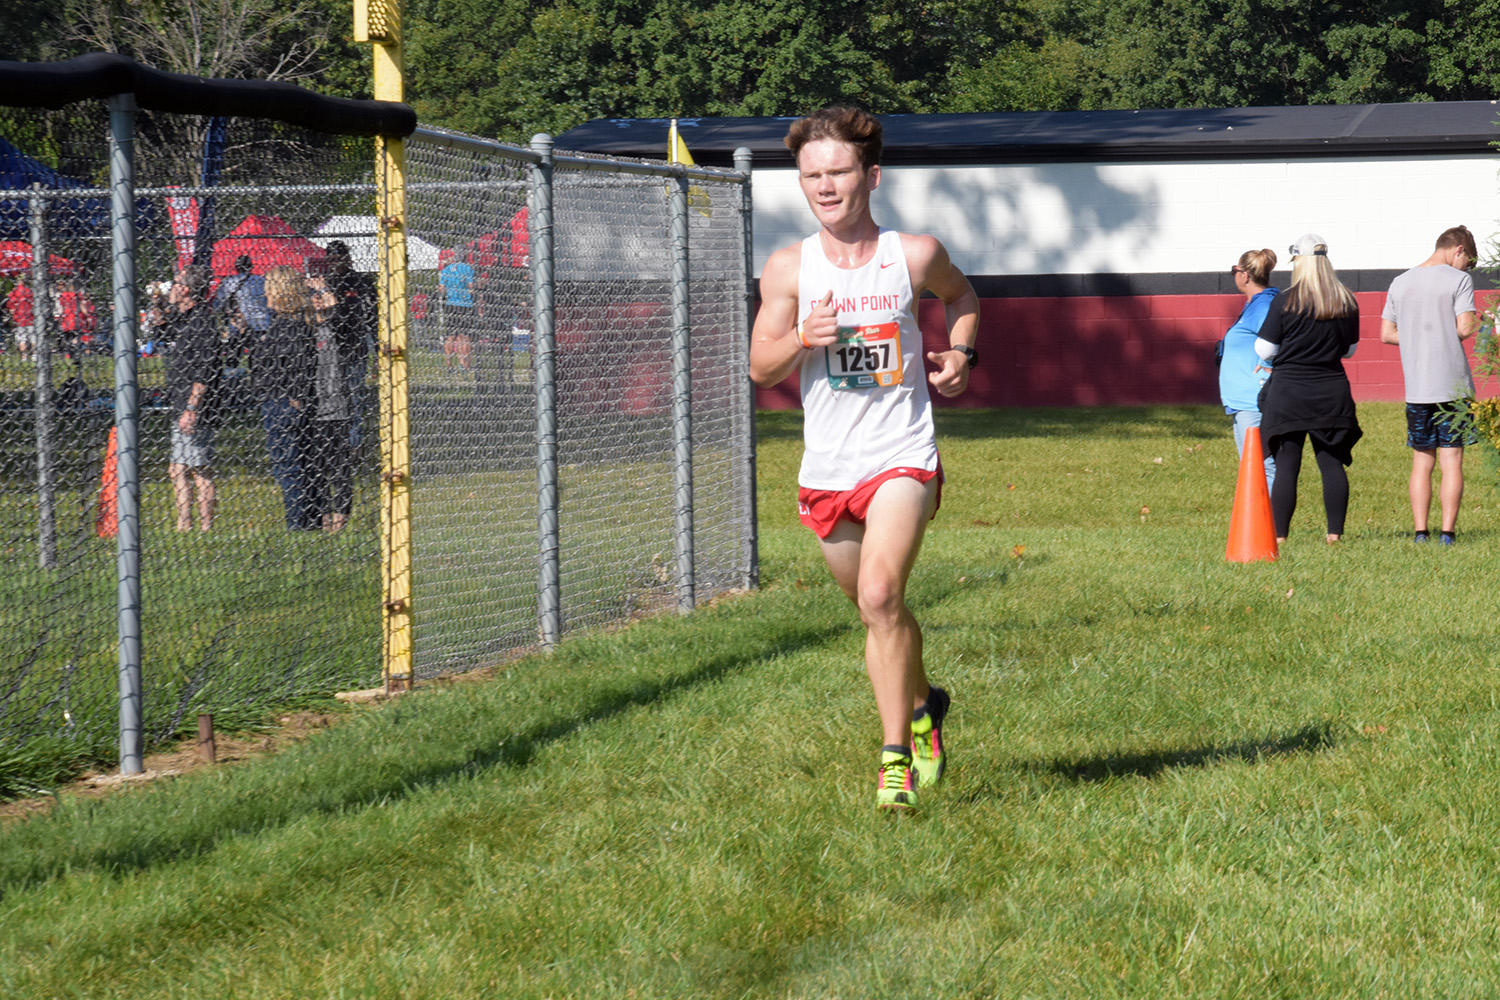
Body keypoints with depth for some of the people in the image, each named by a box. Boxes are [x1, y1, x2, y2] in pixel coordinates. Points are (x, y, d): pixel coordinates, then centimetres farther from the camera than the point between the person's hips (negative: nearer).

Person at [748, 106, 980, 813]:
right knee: (876, 610, 16)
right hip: (827, 467, 3)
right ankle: (922, 704, 45)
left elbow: (960, 295, 21)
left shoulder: (914, 256, -2)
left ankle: (895, 759, -17)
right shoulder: (789, 269, -1)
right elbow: (761, 367, 0)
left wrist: (960, 352, 3)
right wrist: (803, 338, -19)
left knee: (880, 595, -22)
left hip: (902, 458, -3)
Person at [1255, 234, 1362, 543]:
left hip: (1288, 393, -3)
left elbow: (1264, 350, -5)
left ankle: (1279, 535, -2)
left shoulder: (1285, 302, -10)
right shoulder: (1347, 302, 3)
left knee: (1286, 465, -1)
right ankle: (1335, 533, 4)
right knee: (1332, 463, 7)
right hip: (1332, 391, 3)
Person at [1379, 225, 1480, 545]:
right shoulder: (1458, 280, -6)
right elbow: (1465, 328, -14)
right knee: (1452, 461, 0)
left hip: (1416, 386, 4)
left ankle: (1420, 532, 7)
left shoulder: (1400, 283, 11)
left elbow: (1387, 334, 11)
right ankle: (1447, 532, -5)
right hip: (1452, 384, -4)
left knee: (1422, 462, 10)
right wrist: (1474, 326, 7)